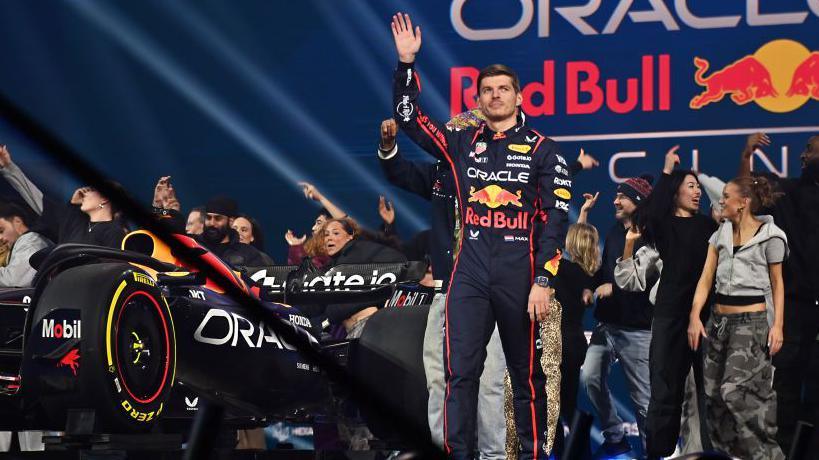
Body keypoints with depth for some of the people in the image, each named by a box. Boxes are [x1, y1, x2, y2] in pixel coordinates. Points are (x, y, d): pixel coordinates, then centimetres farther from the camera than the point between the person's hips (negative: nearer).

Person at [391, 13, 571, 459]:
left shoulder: (541, 149, 2)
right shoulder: (463, 144, 12)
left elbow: (555, 219, -3)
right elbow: (409, 119, 11)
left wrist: (543, 281, -11)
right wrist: (406, 63, 0)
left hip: (520, 275, -2)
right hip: (469, 274, 3)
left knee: (527, 375, 4)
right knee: (460, 373, -3)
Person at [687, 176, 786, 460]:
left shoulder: (769, 236, -6)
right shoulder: (720, 235, 10)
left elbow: (777, 284, 0)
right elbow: (706, 278, 5)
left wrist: (778, 325, -8)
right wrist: (694, 316, -5)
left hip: (751, 322, -7)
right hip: (719, 320, 7)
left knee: (735, 391, -18)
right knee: (714, 393, 6)